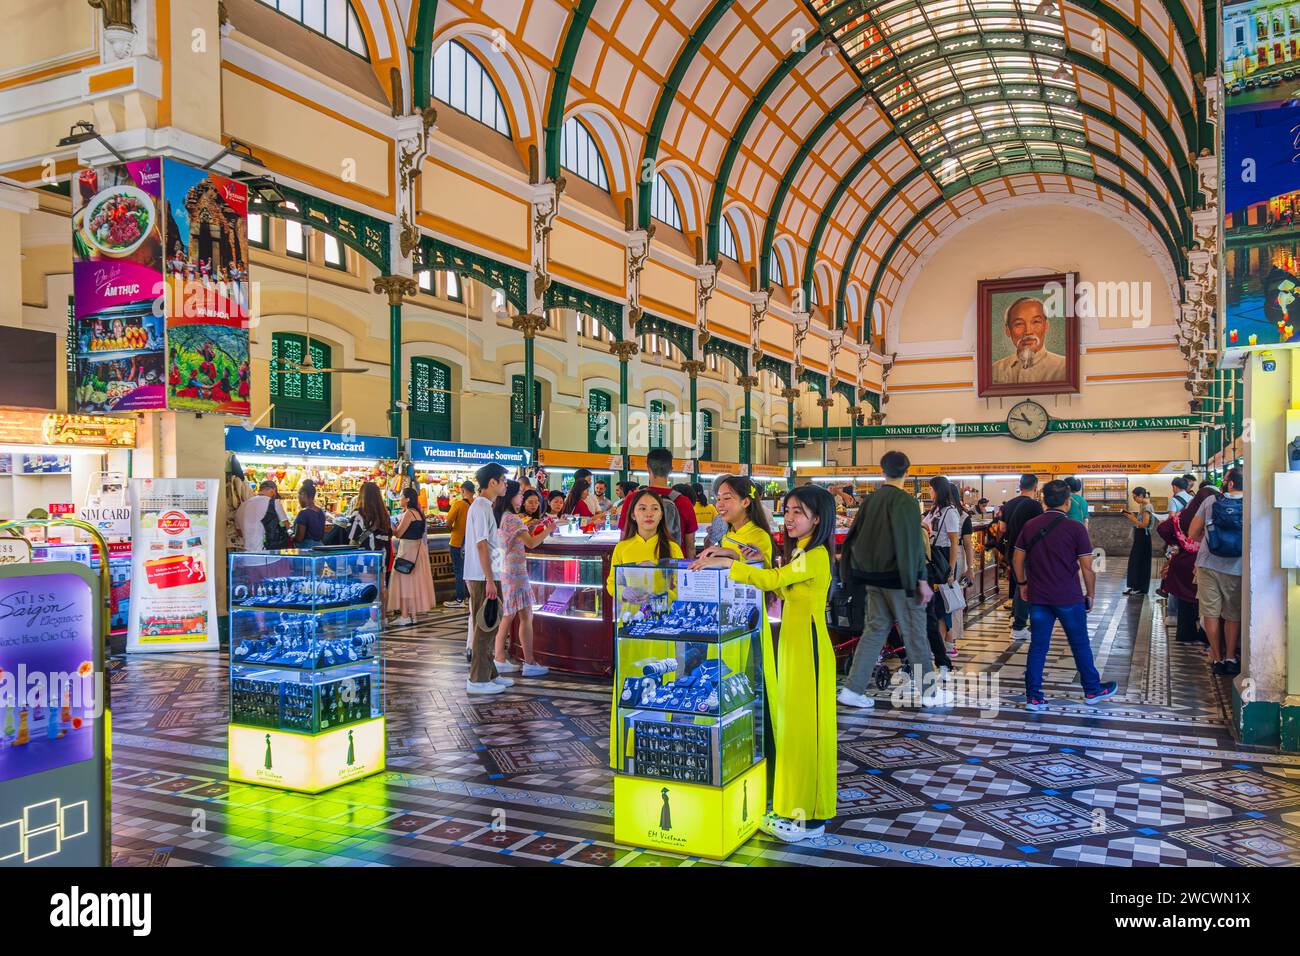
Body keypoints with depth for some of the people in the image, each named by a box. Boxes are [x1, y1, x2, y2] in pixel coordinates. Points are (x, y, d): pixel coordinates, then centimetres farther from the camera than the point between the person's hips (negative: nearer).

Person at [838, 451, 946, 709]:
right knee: (915, 634, 5)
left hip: (873, 576, 6)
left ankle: (853, 689, 5)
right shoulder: (906, 501, -13)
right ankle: (928, 692, 15)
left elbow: (855, 537, 11)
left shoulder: (870, 499, 6)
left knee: (875, 629, 10)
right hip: (897, 578, -6)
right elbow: (913, 543, -17)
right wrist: (921, 580, -14)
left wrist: (859, 574, 20)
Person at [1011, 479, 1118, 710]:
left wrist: (1023, 583, 19)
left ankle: (1033, 697, 7)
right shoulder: (1075, 528, -9)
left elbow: (1018, 559, 7)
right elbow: (1087, 566, -8)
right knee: (1080, 644, 12)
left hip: (1038, 597, 3)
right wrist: (1090, 595, 4)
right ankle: (1092, 690, 27)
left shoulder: (1030, 526, 2)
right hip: (1069, 597, -3)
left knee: (1038, 646, 6)